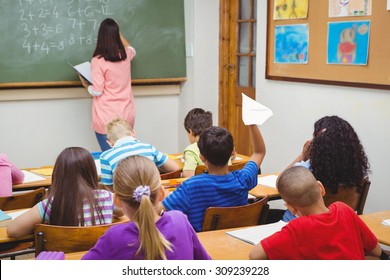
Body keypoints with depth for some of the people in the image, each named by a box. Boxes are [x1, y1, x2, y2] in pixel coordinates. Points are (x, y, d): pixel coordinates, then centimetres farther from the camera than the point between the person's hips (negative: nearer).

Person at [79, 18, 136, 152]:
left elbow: (97, 91, -12)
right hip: (127, 115, 5)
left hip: (107, 118, -5)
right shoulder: (126, 55, 3)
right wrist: (116, 31, 38)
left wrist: (86, 85, 8)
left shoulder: (98, 60, -13)